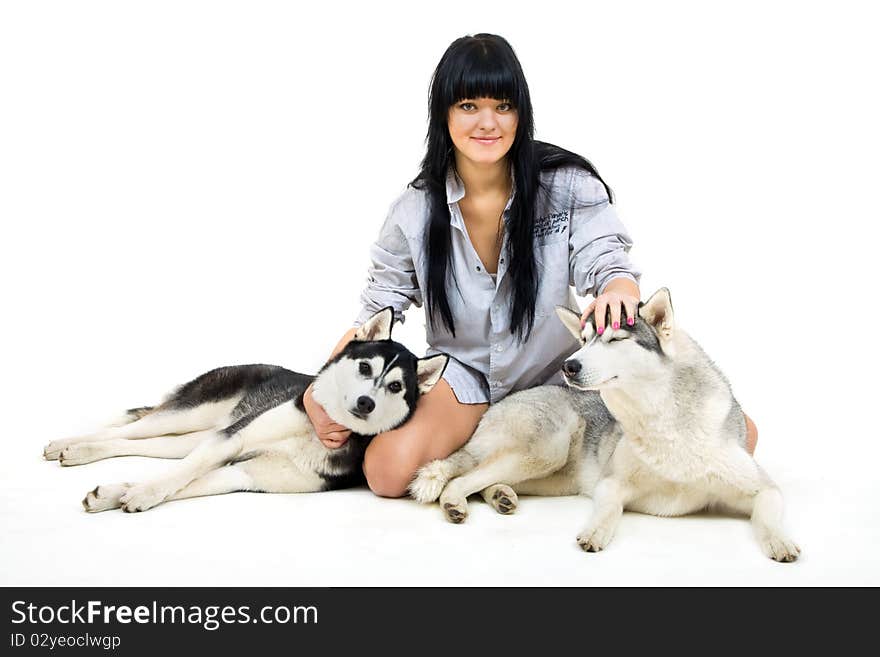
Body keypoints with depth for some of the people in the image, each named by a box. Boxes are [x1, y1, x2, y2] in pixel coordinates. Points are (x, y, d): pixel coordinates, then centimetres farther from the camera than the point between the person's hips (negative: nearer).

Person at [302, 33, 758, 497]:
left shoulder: (567, 185, -8)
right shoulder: (414, 211, -5)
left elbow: (607, 262, -17)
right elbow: (378, 311, -1)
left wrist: (618, 293, -44)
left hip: (558, 371, 0)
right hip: (465, 374, 0)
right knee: (388, 471, -29)